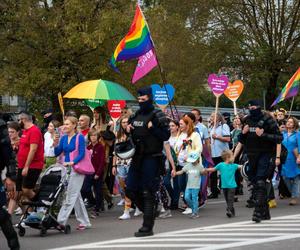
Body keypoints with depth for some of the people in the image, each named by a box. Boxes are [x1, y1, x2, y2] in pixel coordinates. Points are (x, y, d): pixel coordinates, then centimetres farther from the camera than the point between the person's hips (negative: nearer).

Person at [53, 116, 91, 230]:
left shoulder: (79, 137, -8)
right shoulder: (63, 138, 10)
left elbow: (81, 154, -14)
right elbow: (57, 153, 10)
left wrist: (72, 162, -27)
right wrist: (55, 145, -8)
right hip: (67, 168, 7)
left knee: (71, 195, -9)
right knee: (76, 196, 12)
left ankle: (61, 221, -13)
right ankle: (85, 222, 19)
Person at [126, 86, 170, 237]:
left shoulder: (157, 116, -6)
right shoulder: (135, 117, 15)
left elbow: (166, 135, -12)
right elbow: (131, 136, 25)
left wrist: (152, 128, -22)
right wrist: (127, 131, 4)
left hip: (152, 158, -7)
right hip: (137, 158, 7)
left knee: (148, 193, -5)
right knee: (130, 190, 6)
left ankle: (147, 227, 0)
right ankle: (150, 211, 27)